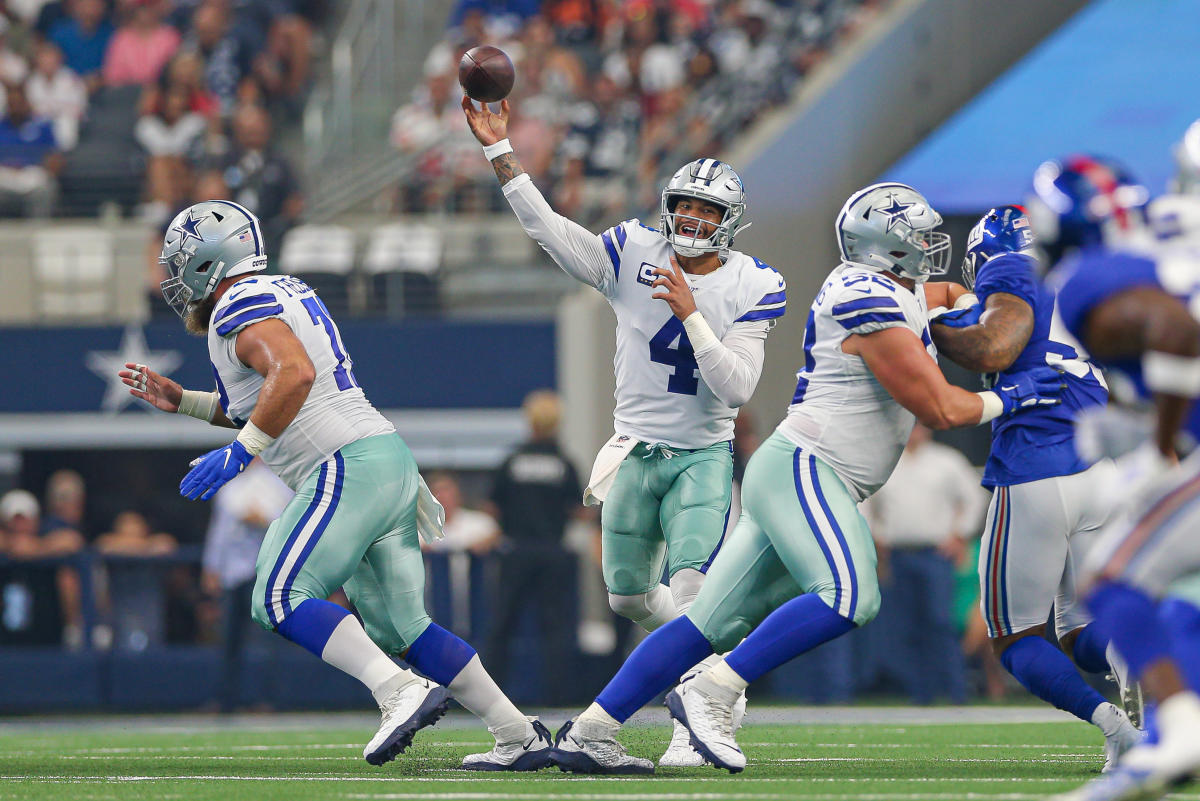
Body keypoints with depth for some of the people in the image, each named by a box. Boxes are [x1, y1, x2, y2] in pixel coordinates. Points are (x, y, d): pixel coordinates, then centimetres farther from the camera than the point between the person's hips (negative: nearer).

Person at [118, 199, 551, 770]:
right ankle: (518, 736, 7)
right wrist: (181, 401, 30)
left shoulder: (241, 309, -7)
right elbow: (259, 408, 35)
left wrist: (238, 453, -26)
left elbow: (294, 374, -26)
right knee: (397, 626, 10)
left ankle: (402, 692, -27)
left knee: (280, 599, -14)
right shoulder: (284, 295, 24)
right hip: (390, 462, 10)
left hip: (350, 466, -10)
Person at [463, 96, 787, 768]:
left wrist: (691, 314, -27)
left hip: (703, 455, -4)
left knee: (691, 587, -21)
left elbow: (738, 389, -18)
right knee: (629, 595, 13)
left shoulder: (751, 286, -10)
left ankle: (695, 727, -19)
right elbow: (548, 228, -8)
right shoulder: (635, 254, -4)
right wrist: (500, 148, -15)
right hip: (636, 452, 4)